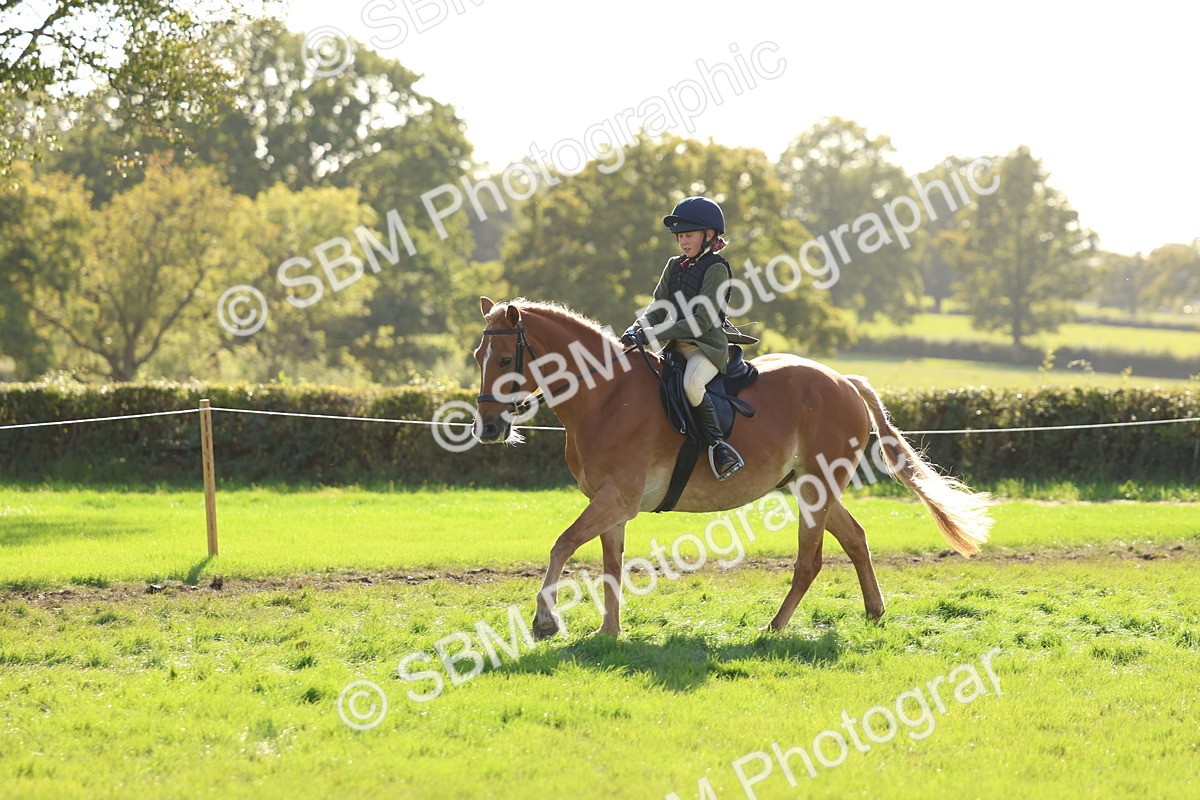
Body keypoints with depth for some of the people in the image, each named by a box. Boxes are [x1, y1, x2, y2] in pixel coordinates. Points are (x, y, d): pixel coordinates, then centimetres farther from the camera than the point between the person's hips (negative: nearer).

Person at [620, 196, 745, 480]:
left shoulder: (716, 269, -9)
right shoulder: (675, 267, 14)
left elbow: (704, 320, -18)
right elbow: (659, 308, 13)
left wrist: (656, 335, -22)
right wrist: (638, 330, -9)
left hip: (708, 345, -8)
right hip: (678, 346, 8)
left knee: (692, 383, -36)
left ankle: (718, 444, -25)